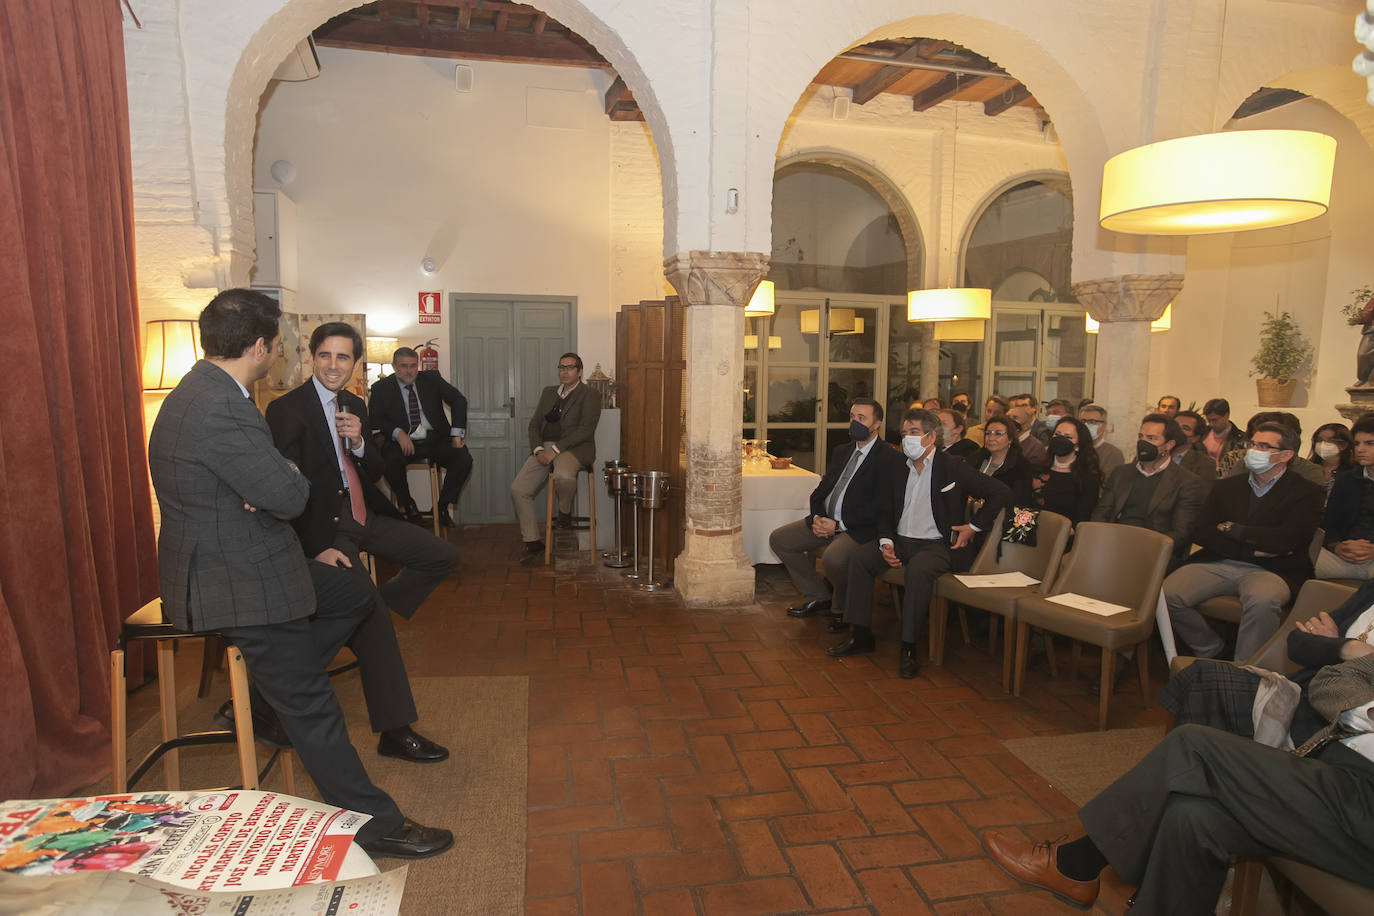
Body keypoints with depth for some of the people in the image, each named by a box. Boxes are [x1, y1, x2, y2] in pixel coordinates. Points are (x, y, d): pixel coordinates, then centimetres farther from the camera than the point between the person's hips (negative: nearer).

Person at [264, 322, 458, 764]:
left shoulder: (355, 405, 12)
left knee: (442, 556, 5)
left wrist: (359, 442, -10)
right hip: (324, 527, -8)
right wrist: (317, 548, -22)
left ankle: (373, 615, 17)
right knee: (370, 613, -20)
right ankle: (395, 731, -11)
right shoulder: (286, 409, -10)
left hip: (363, 516, 8)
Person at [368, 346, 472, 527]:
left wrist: (457, 433, -9)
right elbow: (375, 418, -3)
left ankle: (442, 506, -4)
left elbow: (458, 400, 4)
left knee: (464, 458, -24)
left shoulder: (431, 378, 9)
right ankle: (407, 505, -4)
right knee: (391, 461, -34)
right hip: (403, 442, -2)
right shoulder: (381, 388, 5)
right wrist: (398, 432, -22)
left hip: (435, 439, 2)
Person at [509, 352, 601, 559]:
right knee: (518, 489, -11)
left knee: (563, 476, -39)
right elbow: (534, 424, 16)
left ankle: (565, 512, -5)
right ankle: (533, 541, 2)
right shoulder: (548, 392, 21)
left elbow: (586, 430, -11)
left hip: (573, 449, -6)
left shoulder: (590, 394, 1)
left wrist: (555, 449, -18)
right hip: (544, 449, 6)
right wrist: (538, 449, -5)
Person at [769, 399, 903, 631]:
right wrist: (817, 517, -4)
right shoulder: (841, 451, 17)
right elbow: (821, 490, 17)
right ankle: (818, 597, 10)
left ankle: (842, 607, -2)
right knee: (778, 539, 0)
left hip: (860, 529, -8)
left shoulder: (889, 458, -9)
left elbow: (880, 507, -17)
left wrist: (839, 525, -19)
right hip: (826, 522, 8)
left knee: (833, 558, -35)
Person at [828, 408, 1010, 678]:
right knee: (859, 559, -14)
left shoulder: (955, 469, -5)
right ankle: (860, 634, -7)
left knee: (917, 571, -36)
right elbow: (884, 511, 16)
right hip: (900, 541, 6)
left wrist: (974, 527, -5)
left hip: (936, 544, -6)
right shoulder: (897, 471, 11)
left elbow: (1001, 493, -3)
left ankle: (908, 646, -26)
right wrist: (886, 542, -2)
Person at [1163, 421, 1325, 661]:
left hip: (1270, 570, -3)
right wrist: (1252, 550, -7)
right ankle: (1211, 651, 4)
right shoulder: (1225, 487, 18)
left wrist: (1231, 529, 1)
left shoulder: (1306, 492, 6)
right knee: (1167, 594, -22)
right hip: (1218, 563, 4)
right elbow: (1201, 533, 5)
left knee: (1261, 600, -39)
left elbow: (1285, 540, -11)